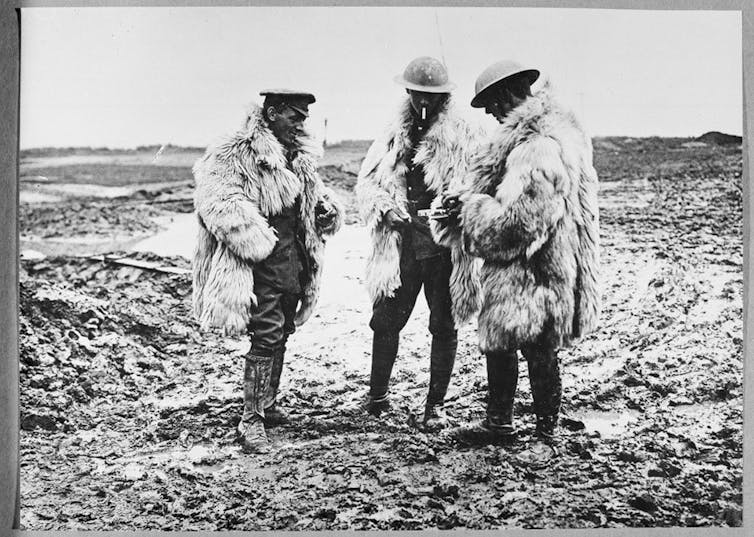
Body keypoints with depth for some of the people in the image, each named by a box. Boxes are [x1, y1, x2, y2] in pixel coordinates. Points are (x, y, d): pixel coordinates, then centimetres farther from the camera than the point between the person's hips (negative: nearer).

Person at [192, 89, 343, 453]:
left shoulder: (300, 154, 13)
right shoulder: (237, 154, -14)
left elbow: (312, 190, 30)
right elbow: (216, 199, -25)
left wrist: (326, 208, 8)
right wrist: (256, 240, -25)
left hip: (293, 256, 9)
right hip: (263, 260, -9)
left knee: (280, 335, 16)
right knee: (267, 336, -11)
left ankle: (266, 405, 31)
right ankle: (251, 421, -3)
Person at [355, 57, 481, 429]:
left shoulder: (462, 138, -1)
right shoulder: (394, 137, 10)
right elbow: (366, 182, 9)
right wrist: (385, 207, -10)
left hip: (445, 248, -3)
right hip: (401, 245, 3)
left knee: (444, 327, 5)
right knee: (385, 322, 5)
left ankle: (436, 405, 18)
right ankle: (377, 396, 21)